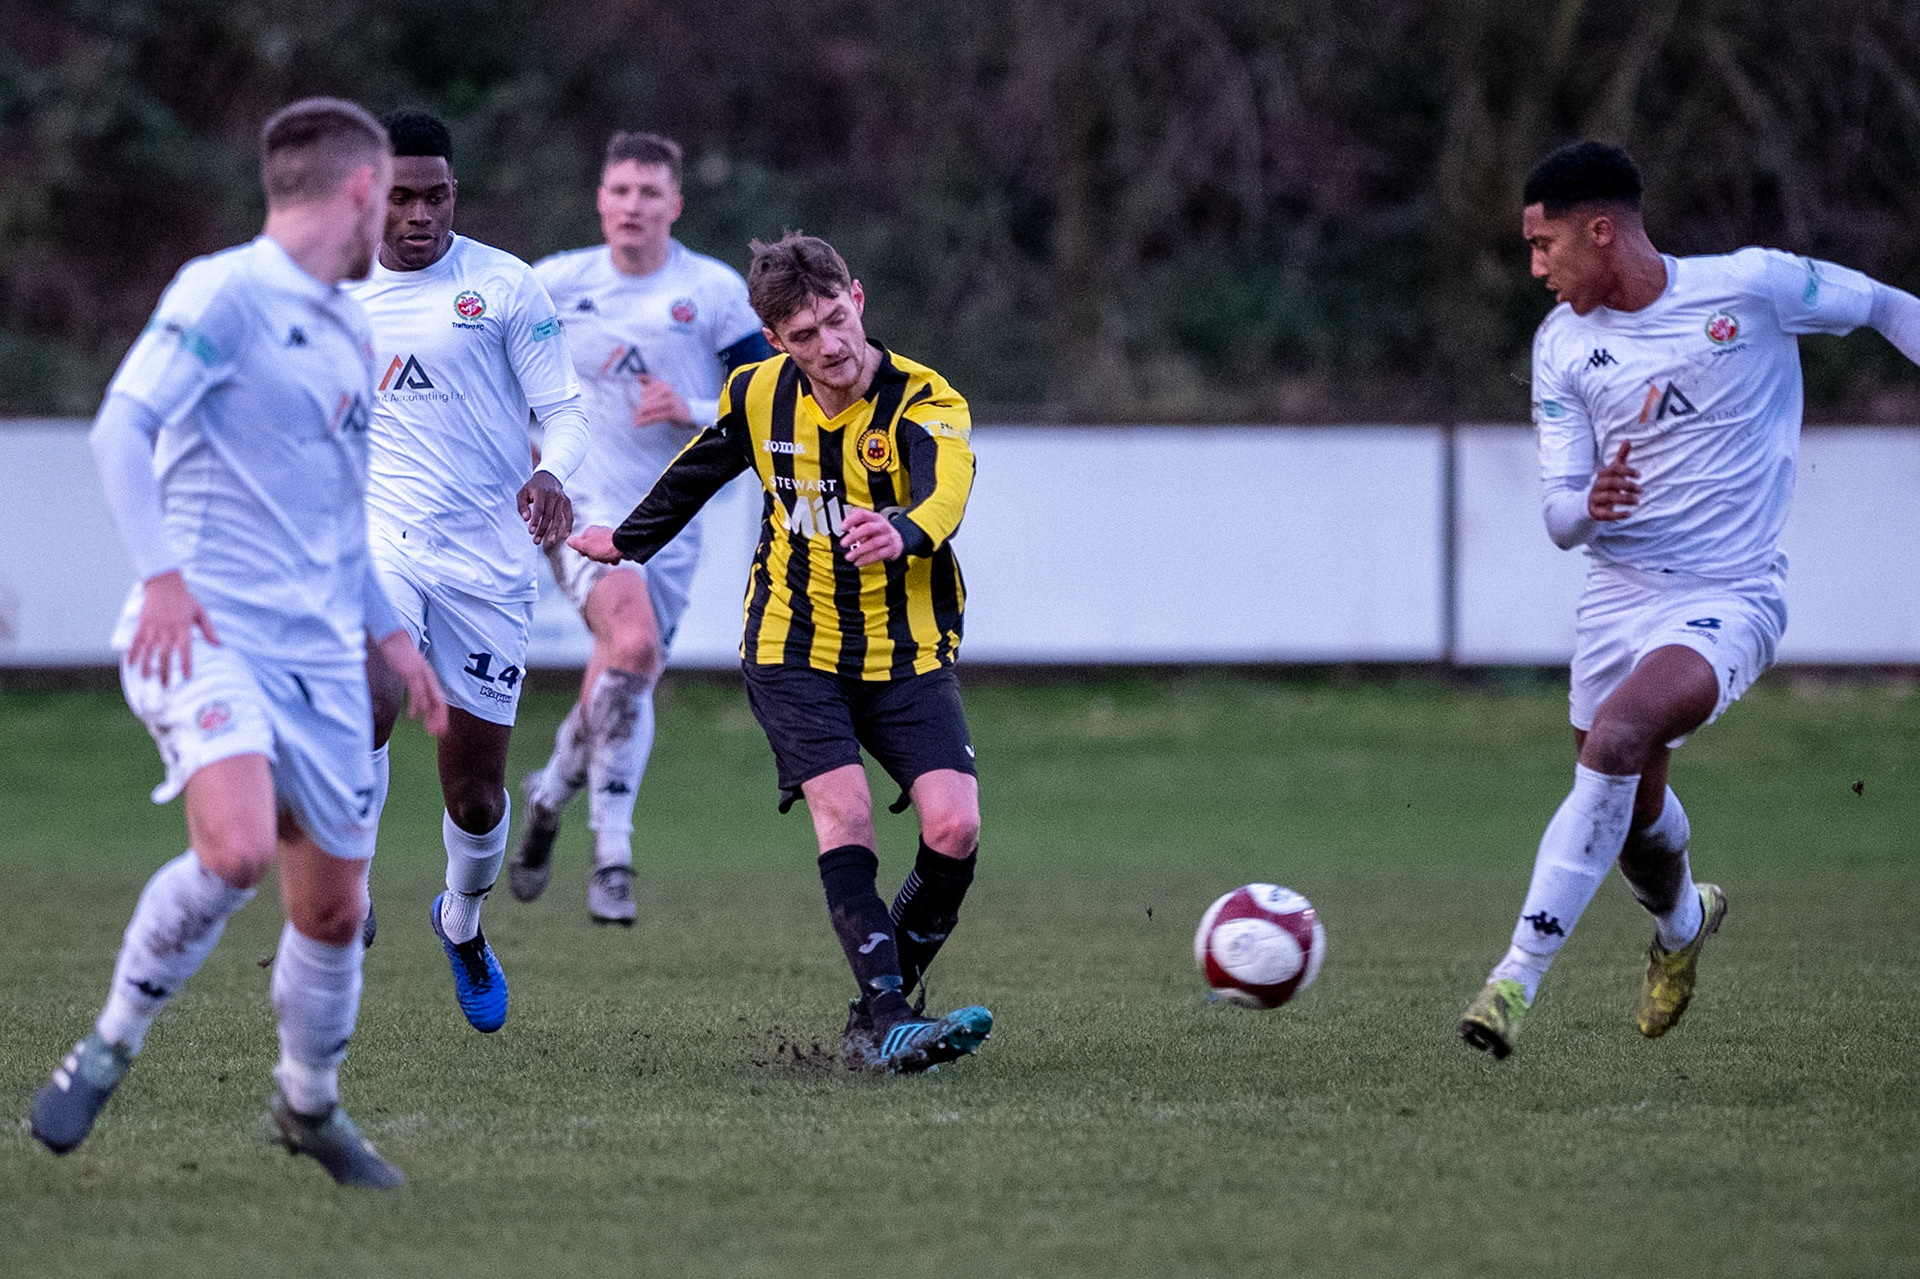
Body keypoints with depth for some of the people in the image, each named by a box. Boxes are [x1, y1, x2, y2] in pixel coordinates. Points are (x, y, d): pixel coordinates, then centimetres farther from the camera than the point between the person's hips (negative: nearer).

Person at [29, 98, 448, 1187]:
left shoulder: (351, 332, 20)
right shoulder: (226, 295, -6)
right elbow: (124, 425, -15)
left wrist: (388, 632, 25)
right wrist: (163, 571, -25)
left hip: (320, 657, 8)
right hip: (207, 635, -7)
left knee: (334, 906, 8)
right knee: (237, 852, -28)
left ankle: (310, 1107, 31)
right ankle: (110, 1048, -8)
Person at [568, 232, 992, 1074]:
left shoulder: (924, 403, -15)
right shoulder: (759, 397, -2)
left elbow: (945, 496, -37)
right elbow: (696, 474, 20)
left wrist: (903, 532, -60)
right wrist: (626, 541, 36)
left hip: (908, 655, -1)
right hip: (794, 649, 1)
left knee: (954, 828, -15)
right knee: (844, 815, -20)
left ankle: (878, 1015, 5)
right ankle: (885, 1023, -26)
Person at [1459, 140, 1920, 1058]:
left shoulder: (1752, 287, -10)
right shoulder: (1562, 344, 1)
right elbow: (1560, 522, 0)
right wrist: (1586, 507, -24)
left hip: (1728, 597, -5)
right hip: (1617, 592, 5)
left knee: (1615, 738, -29)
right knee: (1632, 813, 13)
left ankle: (1519, 974, -26)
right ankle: (1681, 922, 50)